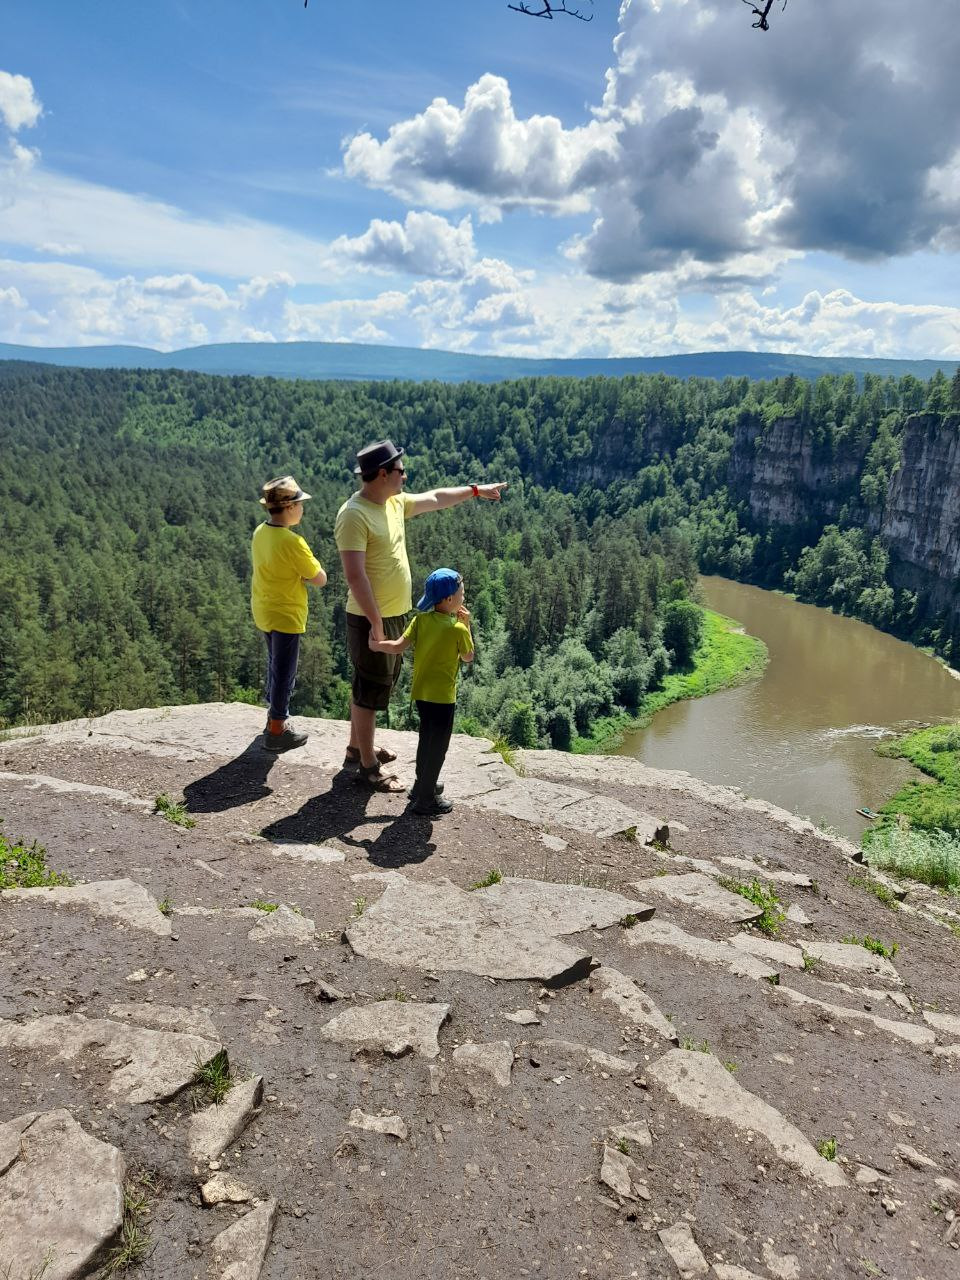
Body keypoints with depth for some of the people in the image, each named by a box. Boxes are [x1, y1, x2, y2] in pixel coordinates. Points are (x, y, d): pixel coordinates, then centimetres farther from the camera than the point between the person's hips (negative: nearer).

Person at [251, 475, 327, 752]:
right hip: (285, 615, -8)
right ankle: (276, 732, 14)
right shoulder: (292, 542, -25)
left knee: (275, 666, 24)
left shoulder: (260, 532, 0)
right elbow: (320, 580, -17)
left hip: (264, 612, 8)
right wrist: (312, 567, 1)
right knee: (284, 673, 4)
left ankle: (275, 716, 38)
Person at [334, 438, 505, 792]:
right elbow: (355, 576, -27)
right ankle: (368, 767, 15)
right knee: (369, 690, 2)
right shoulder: (354, 515, -22)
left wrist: (476, 490, 28)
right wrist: (376, 623, -27)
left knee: (372, 685, 22)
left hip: (395, 614, 9)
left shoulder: (395, 503, 5)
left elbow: (435, 499, 22)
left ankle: (357, 747, 39)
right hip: (371, 620, -9)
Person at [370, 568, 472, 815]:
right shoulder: (458, 630, -16)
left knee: (427, 739, 23)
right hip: (442, 695, -6)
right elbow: (468, 657, -1)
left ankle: (423, 785, 38)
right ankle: (425, 799, 12)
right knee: (438, 746, 5)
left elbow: (399, 647, -11)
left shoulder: (421, 620, -3)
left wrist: (376, 645, 3)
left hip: (420, 692, 6)